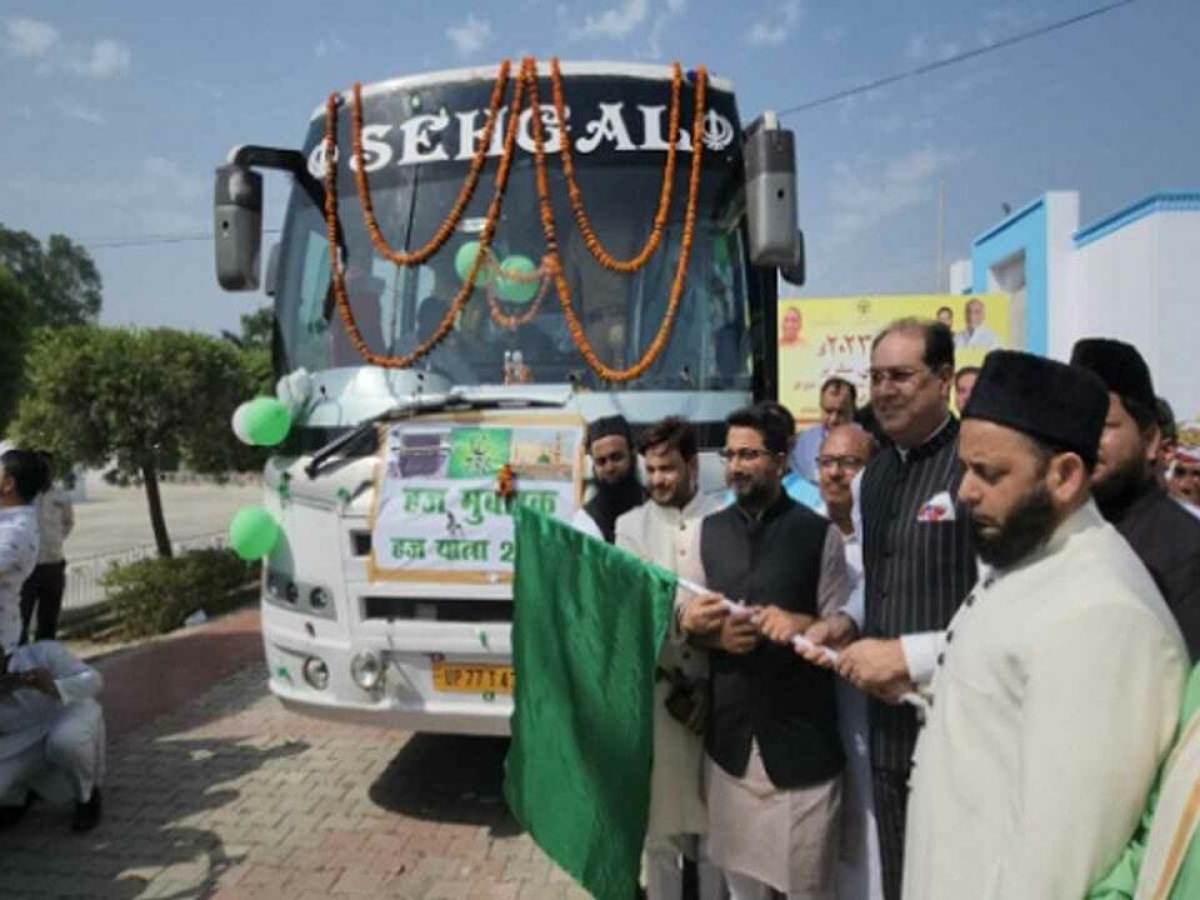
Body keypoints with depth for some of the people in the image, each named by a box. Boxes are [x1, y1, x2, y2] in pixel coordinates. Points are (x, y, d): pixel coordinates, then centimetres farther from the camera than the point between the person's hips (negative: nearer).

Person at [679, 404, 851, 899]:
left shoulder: (819, 534, -5)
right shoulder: (709, 531, 8)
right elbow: (687, 616, 8)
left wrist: (801, 624, -25)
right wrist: (699, 626, -13)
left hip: (800, 739, -3)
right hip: (729, 737, 4)